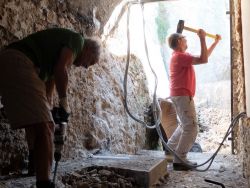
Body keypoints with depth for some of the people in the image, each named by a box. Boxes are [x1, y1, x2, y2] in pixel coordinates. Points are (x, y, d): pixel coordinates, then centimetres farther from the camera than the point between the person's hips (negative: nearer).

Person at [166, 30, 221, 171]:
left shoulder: (182, 56, 17)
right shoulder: (180, 56, -15)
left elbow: (204, 57, 26)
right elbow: (204, 60, -22)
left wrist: (216, 42, 25)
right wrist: (202, 38, -17)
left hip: (181, 95, 11)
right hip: (182, 96, -11)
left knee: (185, 125, 23)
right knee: (191, 128, -10)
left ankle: (171, 148, 27)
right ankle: (180, 160, -8)